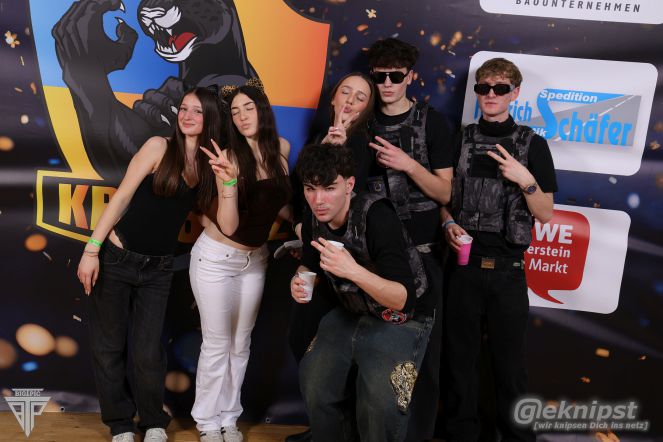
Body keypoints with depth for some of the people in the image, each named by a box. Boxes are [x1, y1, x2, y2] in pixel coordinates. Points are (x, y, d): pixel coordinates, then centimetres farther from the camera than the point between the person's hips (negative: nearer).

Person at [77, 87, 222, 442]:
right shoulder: (160, 147, -8)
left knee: (146, 351, 1)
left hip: (158, 268, 2)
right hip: (116, 257, -2)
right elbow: (122, 196, -10)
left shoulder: (210, 164, 2)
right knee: (108, 347, 7)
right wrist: (92, 249, -14)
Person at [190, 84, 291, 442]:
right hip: (216, 258, -4)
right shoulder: (229, 155, -17)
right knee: (217, 344, 4)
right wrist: (229, 180, -35)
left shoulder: (281, 149, -3)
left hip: (256, 259, 5)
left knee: (241, 343, 14)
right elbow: (228, 226, -23)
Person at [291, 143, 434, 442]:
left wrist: (354, 271, -44)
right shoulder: (313, 219, -7)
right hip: (350, 314, 6)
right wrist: (300, 281, -9)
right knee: (314, 386, -5)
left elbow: (404, 299, -30)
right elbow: (310, 263, 14)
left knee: (378, 404, -23)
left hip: (400, 320, -6)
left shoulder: (377, 216, -27)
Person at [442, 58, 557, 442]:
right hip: (463, 263, 2)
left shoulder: (532, 144, 2)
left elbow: (545, 215, 1)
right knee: (461, 355, 10)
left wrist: (524, 180, -14)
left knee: (509, 359, 6)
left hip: (507, 268, -2)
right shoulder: (459, 141, 7)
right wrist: (448, 224, -4)